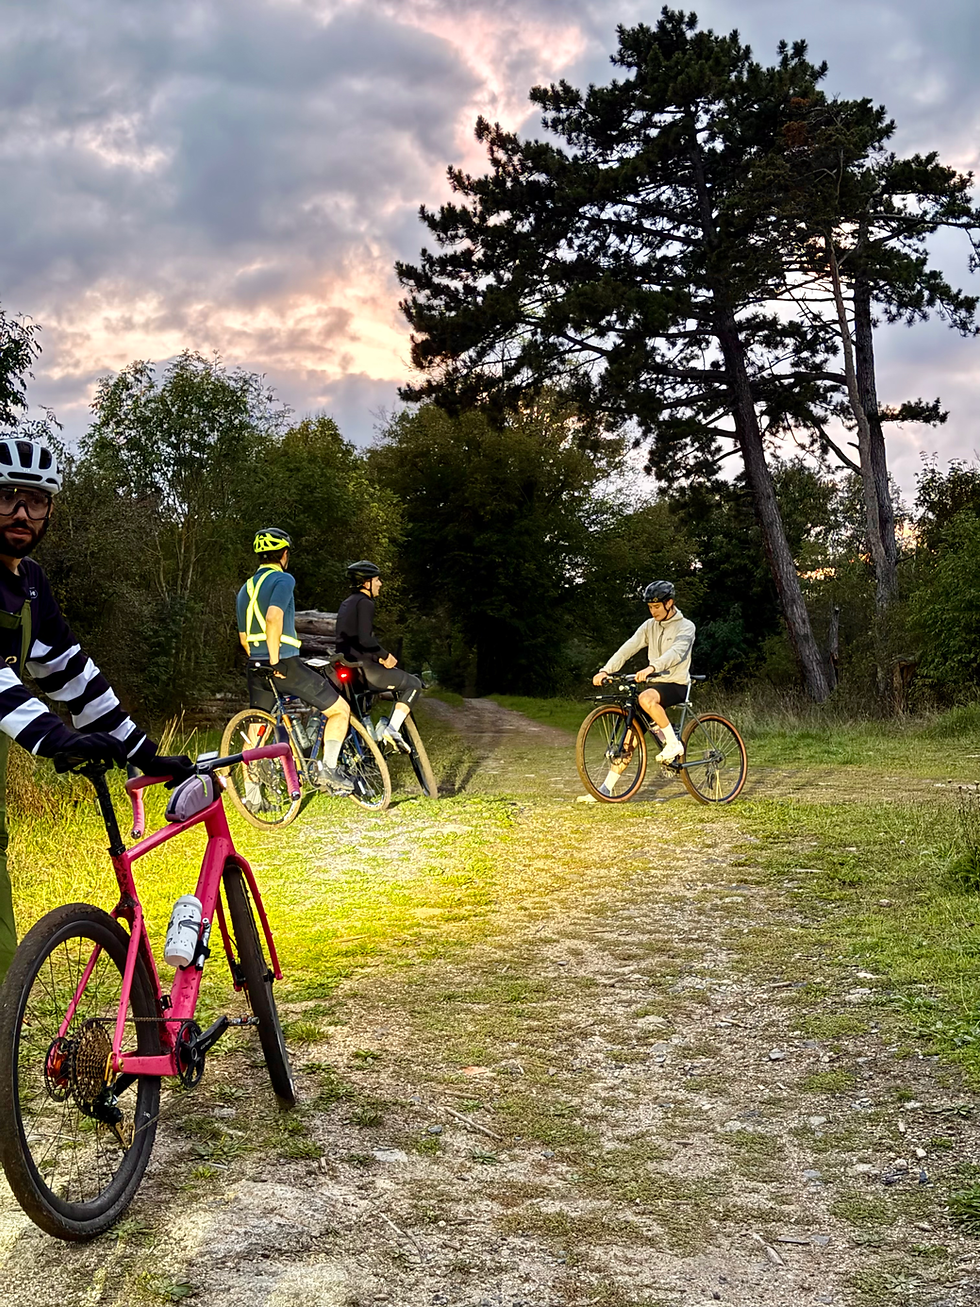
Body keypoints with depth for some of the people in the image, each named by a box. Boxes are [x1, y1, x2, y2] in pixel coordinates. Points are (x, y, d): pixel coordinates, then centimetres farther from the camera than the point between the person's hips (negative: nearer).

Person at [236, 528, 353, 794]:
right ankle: (330, 768, -3)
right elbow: (274, 617, -23)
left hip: (257, 668, 8)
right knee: (340, 709, 6)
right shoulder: (283, 579, -6)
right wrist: (275, 660, -19)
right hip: (286, 664, -8)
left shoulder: (245, 589, 17)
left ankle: (252, 795, 12)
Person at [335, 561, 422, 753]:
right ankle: (392, 729, -11)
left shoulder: (346, 603, 19)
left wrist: (380, 656, 17)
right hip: (362, 668, -10)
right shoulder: (365, 603, -12)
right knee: (413, 684, -2)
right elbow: (365, 639, -23)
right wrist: (385, 656, -8)